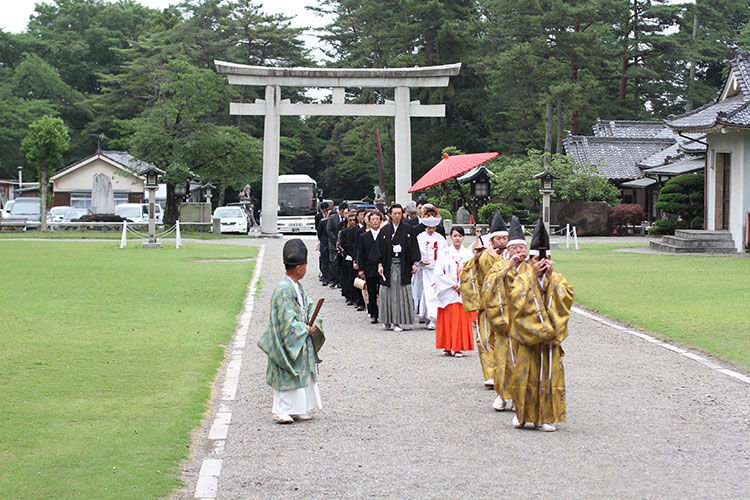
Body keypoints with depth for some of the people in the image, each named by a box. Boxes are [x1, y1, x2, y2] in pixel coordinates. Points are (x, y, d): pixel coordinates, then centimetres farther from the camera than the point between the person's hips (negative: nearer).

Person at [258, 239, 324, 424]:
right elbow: (287, 320, -21)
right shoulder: (283, 289, -20)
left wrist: (314, 324, -7)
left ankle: (299, 410, 20)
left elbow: (309, 307, 12)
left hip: (302, 342, 9)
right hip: (289, 343, -9)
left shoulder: (297, 287, 9)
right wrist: (306, 330, -14)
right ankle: (281, 411, 6)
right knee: (287, 378, -3)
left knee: (303, 373, 13)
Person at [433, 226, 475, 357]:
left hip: (464, 292, 1)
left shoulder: (468, 254, 8)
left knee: (463, 319, -3)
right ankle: (448, 347, 4)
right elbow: (438, 273, -3)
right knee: (448, 319, -2)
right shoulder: (444, 253, 4)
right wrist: (453, 285, -9)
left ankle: (458, 347, -1)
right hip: (448, 292, -1)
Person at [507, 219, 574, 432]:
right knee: (525, 374, 1)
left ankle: (544, 417, 10)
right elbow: (516, 299, -17)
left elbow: (567, 298, -10)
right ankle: (522, 413, 16)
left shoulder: (558, 279, 7)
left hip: (550, 336, 2)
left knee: (550, 375, 1)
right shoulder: (522, 280, 2)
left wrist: (551, 278, -14)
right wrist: (534, 277, -17)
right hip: (527, 335, -1)